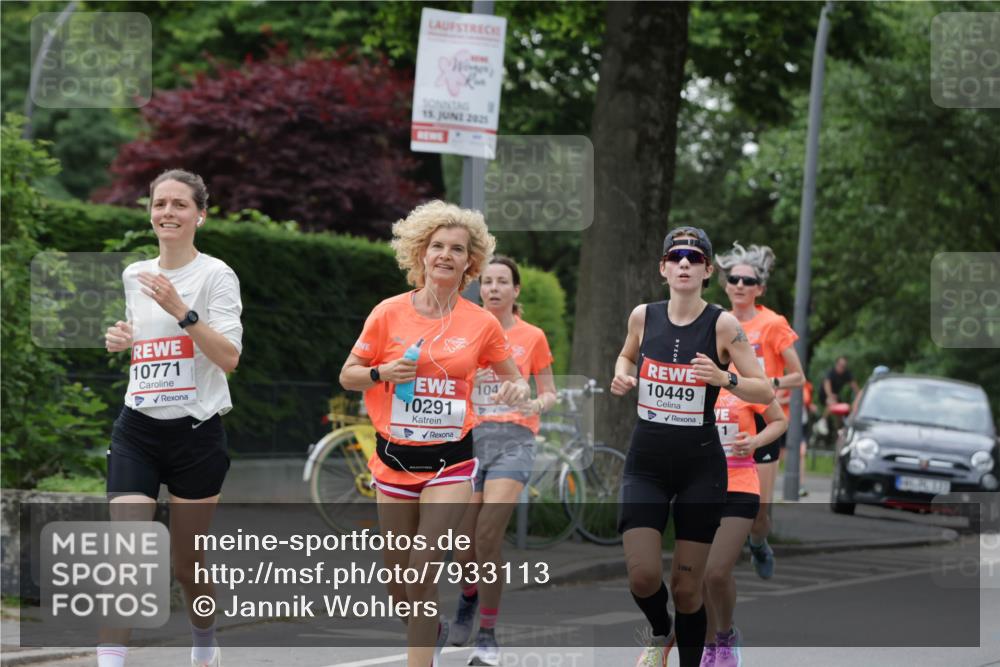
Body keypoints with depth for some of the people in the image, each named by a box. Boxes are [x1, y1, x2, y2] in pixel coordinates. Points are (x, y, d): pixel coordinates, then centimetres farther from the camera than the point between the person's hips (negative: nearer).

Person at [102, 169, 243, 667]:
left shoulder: (215, 275, -6)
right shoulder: (134, 275, 10)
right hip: (137, 430, 3)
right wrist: (121, 340, 4)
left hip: (195, 432, -3)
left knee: (187, 564, 10)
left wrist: (181, 310, -27)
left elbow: (229, 357, -17)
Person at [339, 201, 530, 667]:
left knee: (423, 569, -15)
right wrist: (382, 373, -16)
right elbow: (348, 376, 5)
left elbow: (513, 380, 11)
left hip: (449, 459, -2)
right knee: (397, 578, 11)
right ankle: (432, 629, 42)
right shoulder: (389, 313, -3)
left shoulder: (481, 324, -2)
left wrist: (517, 391, -12)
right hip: (394, 458, 2)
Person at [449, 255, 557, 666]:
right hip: (470, 437, 2)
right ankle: (469, 597, 36)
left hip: (513, 439, -2)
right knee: (464, 549, 0)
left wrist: (539, 404, -11)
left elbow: (549, 393, 11)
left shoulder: (532, 337, 5)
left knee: (488, 539, -17)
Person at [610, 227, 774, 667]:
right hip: (645, 464, 2)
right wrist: (621, 374, 2)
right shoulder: (643, 316, 1)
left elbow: (765, 392, -6)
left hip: (700, 468, -2)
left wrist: (724, 378, -24)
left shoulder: (722, 325, -8)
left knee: (686, 586, 1)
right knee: (643, 575, -11)